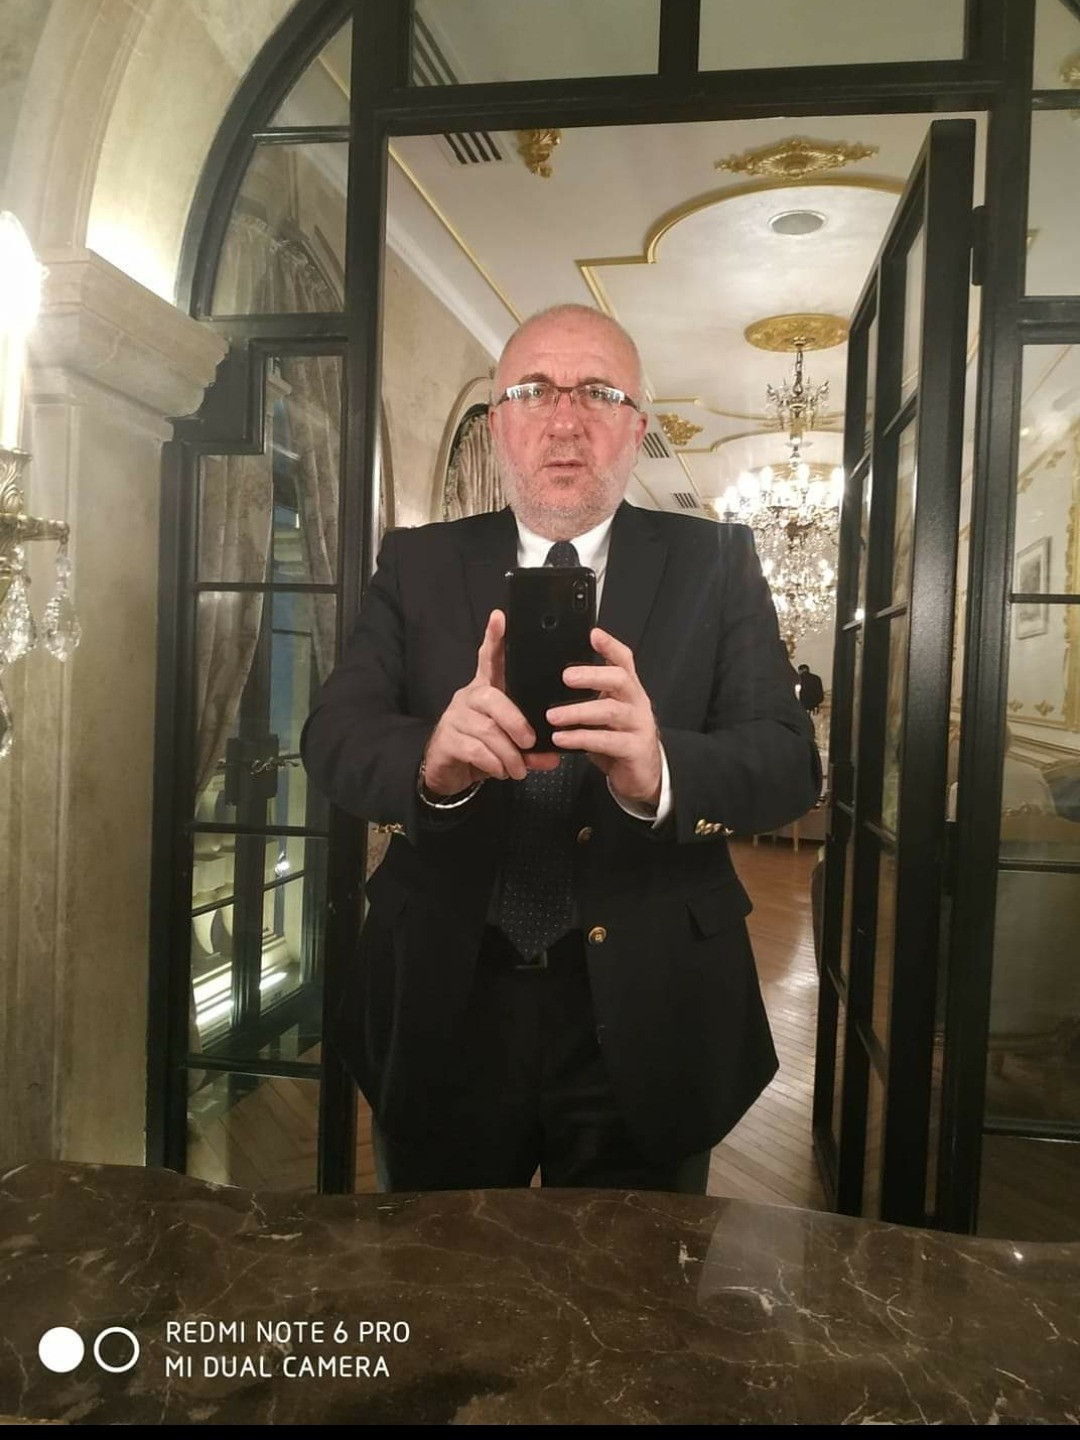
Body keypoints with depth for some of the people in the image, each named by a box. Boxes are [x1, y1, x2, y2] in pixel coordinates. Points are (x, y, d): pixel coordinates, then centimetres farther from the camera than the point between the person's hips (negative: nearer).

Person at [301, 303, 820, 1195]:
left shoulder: (716, 566, -2)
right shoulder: (419, 565, 2)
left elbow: (790, 761, -11)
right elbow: (334, 737, -9)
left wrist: (661, 771, -34)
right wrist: (432, 760, -33)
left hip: (644, 1021, -1)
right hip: (446, 1011, 2)